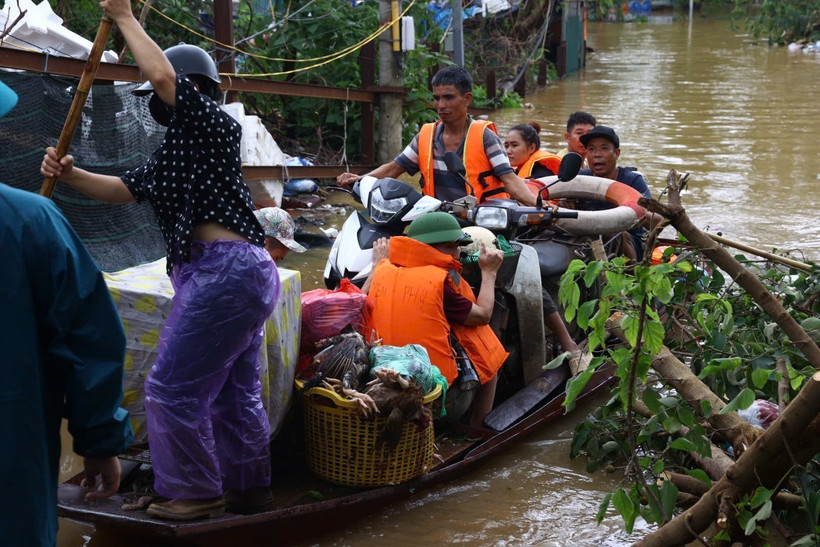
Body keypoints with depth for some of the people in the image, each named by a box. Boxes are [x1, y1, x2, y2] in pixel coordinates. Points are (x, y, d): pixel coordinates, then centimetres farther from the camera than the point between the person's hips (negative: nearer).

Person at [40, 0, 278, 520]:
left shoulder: (217, 126, -7)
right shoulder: (173, 152, 22)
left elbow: (163, 75, -21)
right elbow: (123, 189, 22)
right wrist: (71, 175, 5)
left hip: (226, 269, -10)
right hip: (241, 273, 10)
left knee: (173, 386, -6)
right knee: (234, 389, 16)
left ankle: (194, 493, 4)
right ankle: (248, 488, 26)